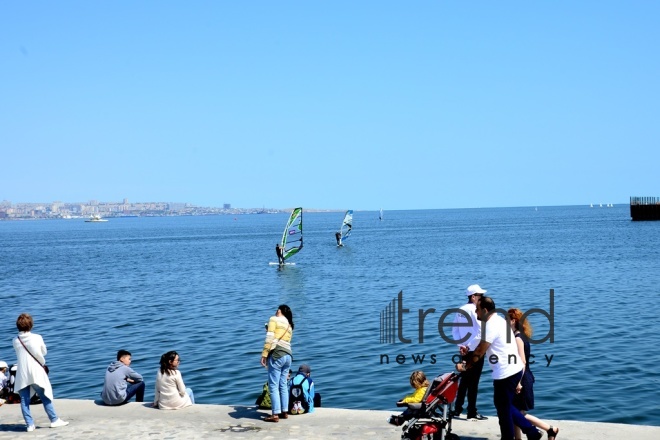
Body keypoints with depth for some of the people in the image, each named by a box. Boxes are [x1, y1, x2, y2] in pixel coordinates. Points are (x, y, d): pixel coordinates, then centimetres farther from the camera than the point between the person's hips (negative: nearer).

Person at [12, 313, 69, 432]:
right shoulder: (37, 338, -7)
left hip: (22, 375, 1)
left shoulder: (16, 341, 0)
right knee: (45, 397, 9)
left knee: (24, 400, 7)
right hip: (36, 373, -1)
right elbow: (44, 352, 6)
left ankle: (30, 424, 5)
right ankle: (54, 420, 14)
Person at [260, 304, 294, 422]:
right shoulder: (289, 325, 22)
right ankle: (284, 412, 17)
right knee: (283, 385, 14)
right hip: (288, 355, 7)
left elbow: (269, 338, -8)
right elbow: (282, 340, 11)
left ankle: (275, 414, -8)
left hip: (277, 355, -7)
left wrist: (264, 355, -10)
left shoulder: (274, 319, 2)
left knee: (273, 386, -5)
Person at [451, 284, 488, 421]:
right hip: (475, 351, -7)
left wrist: (461, 344, 5)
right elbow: (480, 332, -20)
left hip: (465, 350, 7)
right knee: (473, 382, 0)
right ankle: (472, 413, 5)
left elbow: (454, 330, 9)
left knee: (464, 380, 16)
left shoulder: (460, 310, 8)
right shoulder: (475, 310, -15)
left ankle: (457, 410, 20)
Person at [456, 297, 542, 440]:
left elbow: (480, 351, -16)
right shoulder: (498, 320, 13)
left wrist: (465, 366, -4)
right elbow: (484, 348, 21)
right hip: (512, 370, 10)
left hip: (505, 373, -10)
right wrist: (469, 352, 14)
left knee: (503, 410, 3)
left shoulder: (491, 325, -18)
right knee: (505, 406, 20)